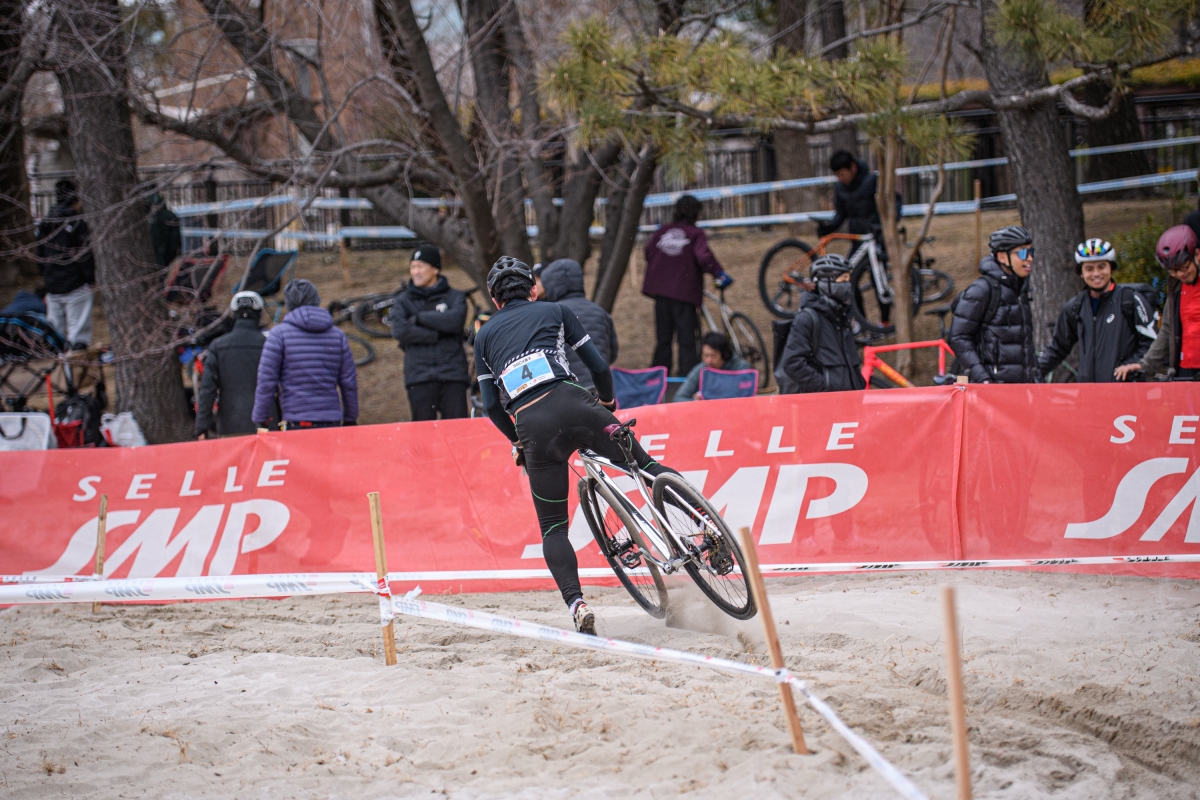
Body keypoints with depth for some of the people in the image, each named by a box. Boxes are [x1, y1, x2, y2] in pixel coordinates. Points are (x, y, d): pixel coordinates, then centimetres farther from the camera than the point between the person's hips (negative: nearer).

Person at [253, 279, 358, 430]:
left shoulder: (279, 333, 0)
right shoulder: (337, 335, 11)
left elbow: (266, 382, -4)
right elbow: (349, 383, 12)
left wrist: (260, 421, 2)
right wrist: (351, 420, 20)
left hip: (297, 423, -4)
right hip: (331, 422, 4)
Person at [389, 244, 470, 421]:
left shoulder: (454, 297, 11)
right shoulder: (404, 300, 13)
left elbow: (455, 320, -10)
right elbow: (400, 330, -5)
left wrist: (419, 317, -5)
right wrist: (436, 334, -8)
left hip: (453, 374, -1)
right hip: (419, 377, 1)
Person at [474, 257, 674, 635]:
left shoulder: (485, 334, 24)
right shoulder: (555, 311, 21)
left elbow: (491, 404, 19)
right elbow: (598, 366, 16)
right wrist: (608, 402, 35)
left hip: (530, 425, 1)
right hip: (572, 404, -1)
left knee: (552, 527, 8)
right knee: (642, 463, 15)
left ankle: (575, 603, -12)